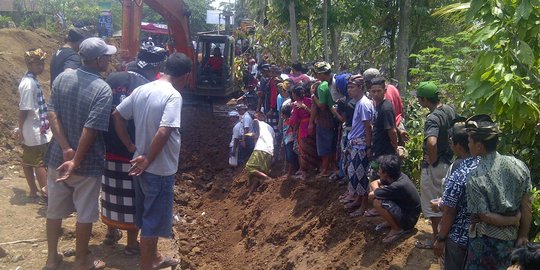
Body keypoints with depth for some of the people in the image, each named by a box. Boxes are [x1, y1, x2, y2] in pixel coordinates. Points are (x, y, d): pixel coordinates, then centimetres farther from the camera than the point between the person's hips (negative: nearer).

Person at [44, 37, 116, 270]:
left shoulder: (62, 78, -1)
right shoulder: (103, 90, -18)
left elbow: (52, 115, -8)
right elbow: (90, 129, -24)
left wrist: (66, 149, -12)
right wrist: (76, 161, -19)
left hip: (57, 157, 5)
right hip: (87, 163, -5)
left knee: (54, 209, 19)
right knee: (85, 214, 11)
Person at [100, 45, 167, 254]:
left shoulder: (112, 79, -3)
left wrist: (104, 142, 16)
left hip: (109, 150, 5)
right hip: (134, 154, -5)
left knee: (112, 192, 21)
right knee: (132, 198, 10)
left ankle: (111, 233, 39)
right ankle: (132, 243, 22)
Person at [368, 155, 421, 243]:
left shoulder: (398, 186, -33)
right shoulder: (398, 176, -6)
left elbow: (372, 194, -26)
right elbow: (374, 183, 5)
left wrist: (376, 189, -4)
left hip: (409, 219, -9)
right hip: (403, 208, 9)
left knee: (377, 202, -29)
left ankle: (397, 229, -9)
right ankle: (389, 221, 15)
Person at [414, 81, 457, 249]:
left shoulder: (433, 119, -27)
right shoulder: (450, 110, 0)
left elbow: (431, 142, -43)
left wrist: (431, 160, -25)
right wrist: (449, 151, 15)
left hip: (434, 166, -9)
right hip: (449, 162, 9)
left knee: (432, 203, 7)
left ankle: (435, 238, 19)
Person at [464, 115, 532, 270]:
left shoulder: (475, 179, -25)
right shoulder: (519, 165, -11)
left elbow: (485, 216, -20)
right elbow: (526, 206, -5)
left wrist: (511, 222, -4)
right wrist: (523, 235, 5)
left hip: (487, 241, -5)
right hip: (512, 238, 5)